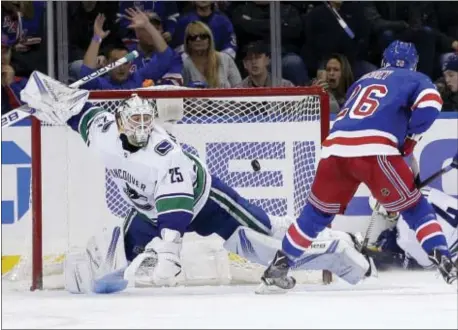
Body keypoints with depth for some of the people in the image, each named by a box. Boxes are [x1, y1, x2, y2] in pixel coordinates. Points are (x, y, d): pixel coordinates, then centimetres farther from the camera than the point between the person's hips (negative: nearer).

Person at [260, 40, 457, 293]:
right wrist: (411, 137, 11)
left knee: (318, 211, 19)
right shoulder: (415, 80, 18)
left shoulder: (363, 80, 35)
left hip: (336, 147, 5)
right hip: (374, 150, -5)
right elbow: (429, 105, -2)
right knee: (413, 206, 6)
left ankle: (277, 269, 20)